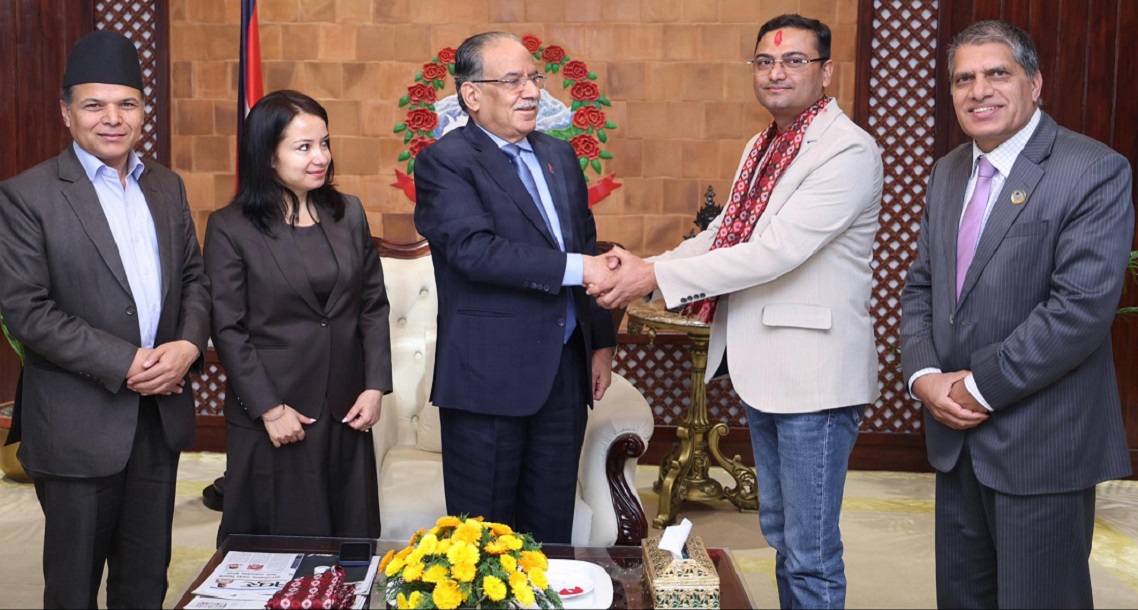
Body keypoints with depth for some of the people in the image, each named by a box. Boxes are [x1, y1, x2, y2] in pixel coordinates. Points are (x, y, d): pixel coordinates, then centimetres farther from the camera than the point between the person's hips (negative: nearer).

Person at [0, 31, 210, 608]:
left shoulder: (167, 186, 9)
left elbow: (193, 276, 12)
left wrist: (189, 345, -8)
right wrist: (125, 364, -18)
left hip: (161, 413, 5)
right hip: (79, 424, -5)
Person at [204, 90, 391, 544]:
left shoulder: (348, 214, 6)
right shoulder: (231, 228, -6)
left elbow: (374, 304, 8)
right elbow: (227, 329, -7)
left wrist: (375, 386, -1)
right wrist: (269, 409, -11)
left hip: (347, 415, 4)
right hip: (272, 420, -4)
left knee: (350, 538, 12)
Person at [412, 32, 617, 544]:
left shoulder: (559, 156, 14)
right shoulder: (445, 161, -8)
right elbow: (475, 251, -22)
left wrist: (601, 341, 15)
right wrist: (576, 268, -25)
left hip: (565, 368, 6)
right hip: (490, 376, -6)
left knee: (552, 530, 14)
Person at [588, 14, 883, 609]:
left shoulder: (849, 151, -17)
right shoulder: (762, 147, 12)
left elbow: (776, 251, -25)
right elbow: (723, 233, 17)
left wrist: (657, 275, -23)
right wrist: (640, 271, 2)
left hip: (815, 376, -9)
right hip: (761, 367, 9)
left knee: (811, 550, 2)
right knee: (779, 530, 21)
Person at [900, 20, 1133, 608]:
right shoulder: (947, 174, 11)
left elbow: (1083, 307, -21)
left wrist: (979, 385, -17)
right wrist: (925, 377, -5)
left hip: (1041, 446, -6)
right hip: (957, 436, 7)